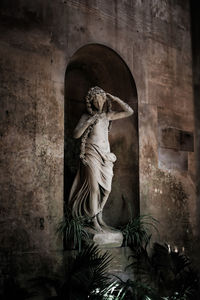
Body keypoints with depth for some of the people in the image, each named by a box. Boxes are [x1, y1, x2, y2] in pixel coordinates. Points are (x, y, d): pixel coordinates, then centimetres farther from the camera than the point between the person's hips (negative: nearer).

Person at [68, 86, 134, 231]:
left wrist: (115, 99, 3)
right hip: (92, 154, -4)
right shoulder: (86, 117, 2)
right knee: (94, 188, -11)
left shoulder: (108, 115, 12)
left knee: (106, 189, 3)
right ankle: (94, 221, -4)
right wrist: (88, 123, -15)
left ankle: (99, 217, 17)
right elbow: (76, 134, -6)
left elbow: (129, 112, 9)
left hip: (106, 155, 4)